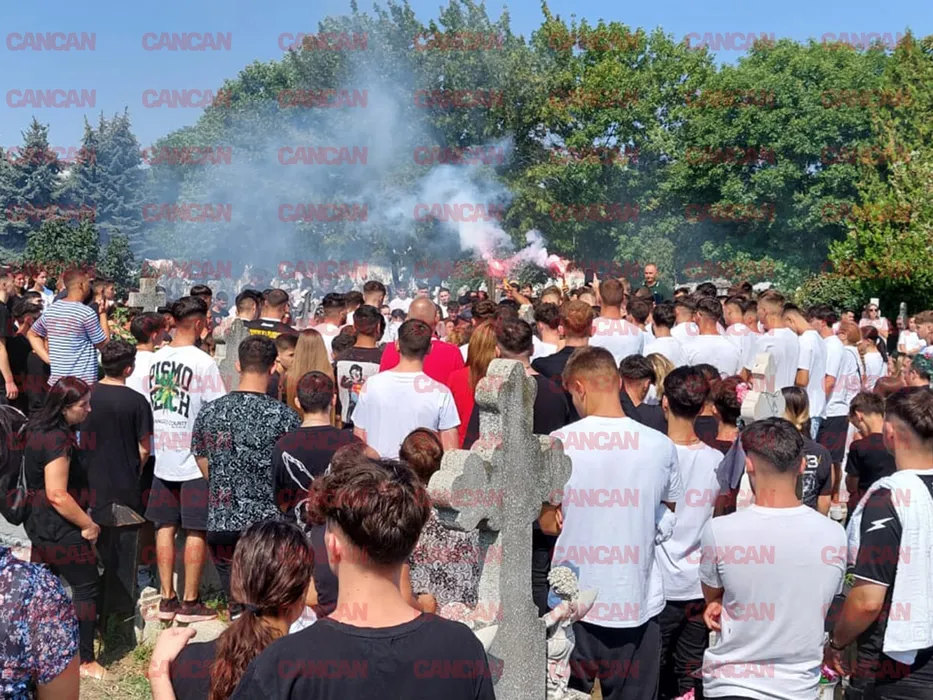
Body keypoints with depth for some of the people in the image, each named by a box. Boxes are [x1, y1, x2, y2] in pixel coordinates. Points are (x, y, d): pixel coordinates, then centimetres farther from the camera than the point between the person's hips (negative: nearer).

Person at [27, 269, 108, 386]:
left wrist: (48, 358, 12)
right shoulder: (87, 313, -13)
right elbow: (104, 344, -4)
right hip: (84, 381, -7)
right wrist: (103, 313, 3)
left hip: (57, 379, 7)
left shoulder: (50, 310, 7)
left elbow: (32, 334, 20)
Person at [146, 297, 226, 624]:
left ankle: (167, 599, 17)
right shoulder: (203, 362, -13)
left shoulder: (156, 359, 4)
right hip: (195, 458, -6)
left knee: (165, 526, 11)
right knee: (196, 531, 3)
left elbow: (149, 404, 11)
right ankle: (190, 602, 8)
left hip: (163, 457, 6)